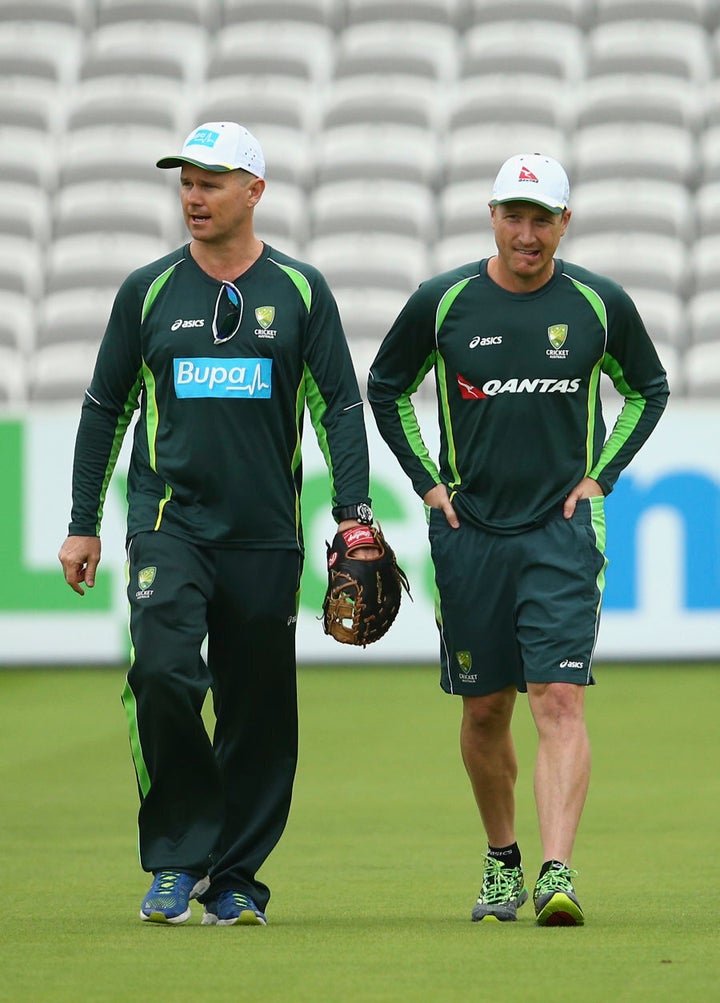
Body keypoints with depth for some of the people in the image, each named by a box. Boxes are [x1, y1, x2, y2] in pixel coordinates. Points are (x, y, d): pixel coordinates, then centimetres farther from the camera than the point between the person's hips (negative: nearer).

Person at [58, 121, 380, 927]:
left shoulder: (299, 290, 5)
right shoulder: (148, 292, 7)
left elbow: (340, 407, 6)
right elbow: (104, 409, 13)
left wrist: (352, 514, -4)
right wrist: (83, 525, 10)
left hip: (266, 535, 1)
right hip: (168, 521, -1)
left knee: (259, 711, 3)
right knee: (163, 669, -21)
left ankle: (234, 877, 15)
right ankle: (178, 857, -9)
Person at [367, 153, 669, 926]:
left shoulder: (600, 304, 0)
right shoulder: (442, 303, -1)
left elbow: (648, 389, 17)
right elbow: (385, 389, 14)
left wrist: (601, 475, 6)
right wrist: (428, 481, 6)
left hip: (562, 530, -1)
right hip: (469, 531, 1)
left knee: (560, 700, -14)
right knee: (485, 709, 9)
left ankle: (557, 875, -22)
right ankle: (501, 861, 28)